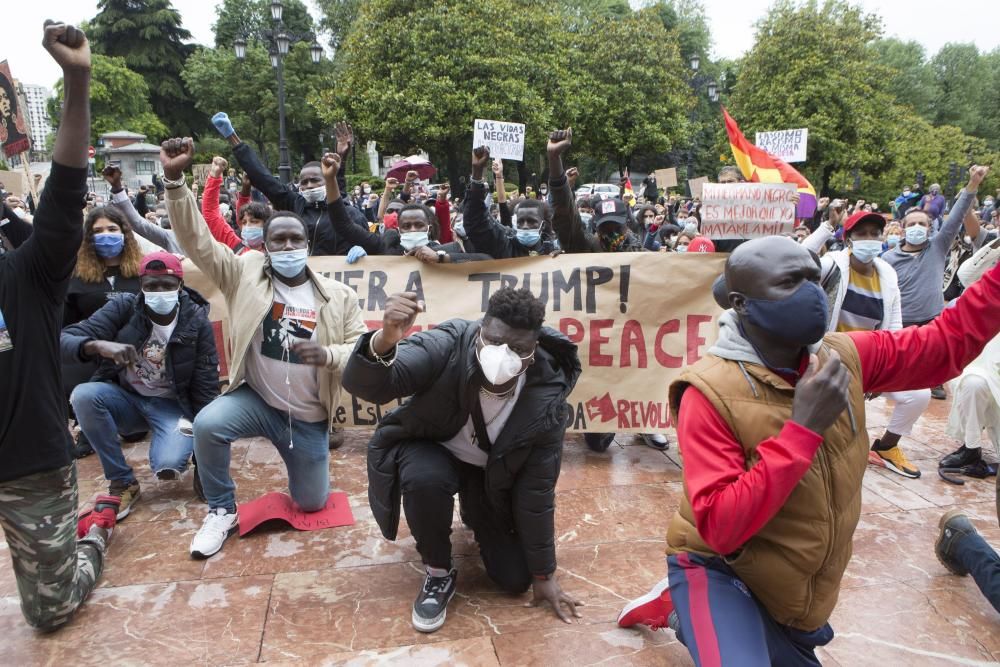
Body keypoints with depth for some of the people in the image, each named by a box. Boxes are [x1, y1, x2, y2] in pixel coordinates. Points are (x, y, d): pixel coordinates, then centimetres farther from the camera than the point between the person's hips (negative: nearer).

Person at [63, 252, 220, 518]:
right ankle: (122, 482, -13)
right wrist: (99, 345, -41)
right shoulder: (123, 307, -11)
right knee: (83, 395, -30)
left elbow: (206, 389, -7)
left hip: (172, 405, -3)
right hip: (125, 397, 3)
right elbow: (65, 339, -19)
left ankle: (194, 451, 10)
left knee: (168, 466, -30)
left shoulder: (197, 322, -12)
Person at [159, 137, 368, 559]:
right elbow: (196, 240, -17)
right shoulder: (246, 273, -7)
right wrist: (174, 179, -29)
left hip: (308, 417, 1)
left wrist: (328, 355, -29)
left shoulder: (338, 297, -7)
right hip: (255, 399, 0)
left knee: (312, 503, 9)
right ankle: (222, 511, -6)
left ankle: (301, 465, 47)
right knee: (207, 425, -33)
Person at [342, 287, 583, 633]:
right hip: (431, 451, -1)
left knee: (515, 579, -3)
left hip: (494, 477, 2)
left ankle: (476, 513, 29)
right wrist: (385, 339, -64)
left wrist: (543, 574, -9)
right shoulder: (447, 346, -32)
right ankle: (438, 574, -7)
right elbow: (362, 385, -40)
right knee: (425, 478, -37)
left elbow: (537, 492, -17)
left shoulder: (547, 398, -27)